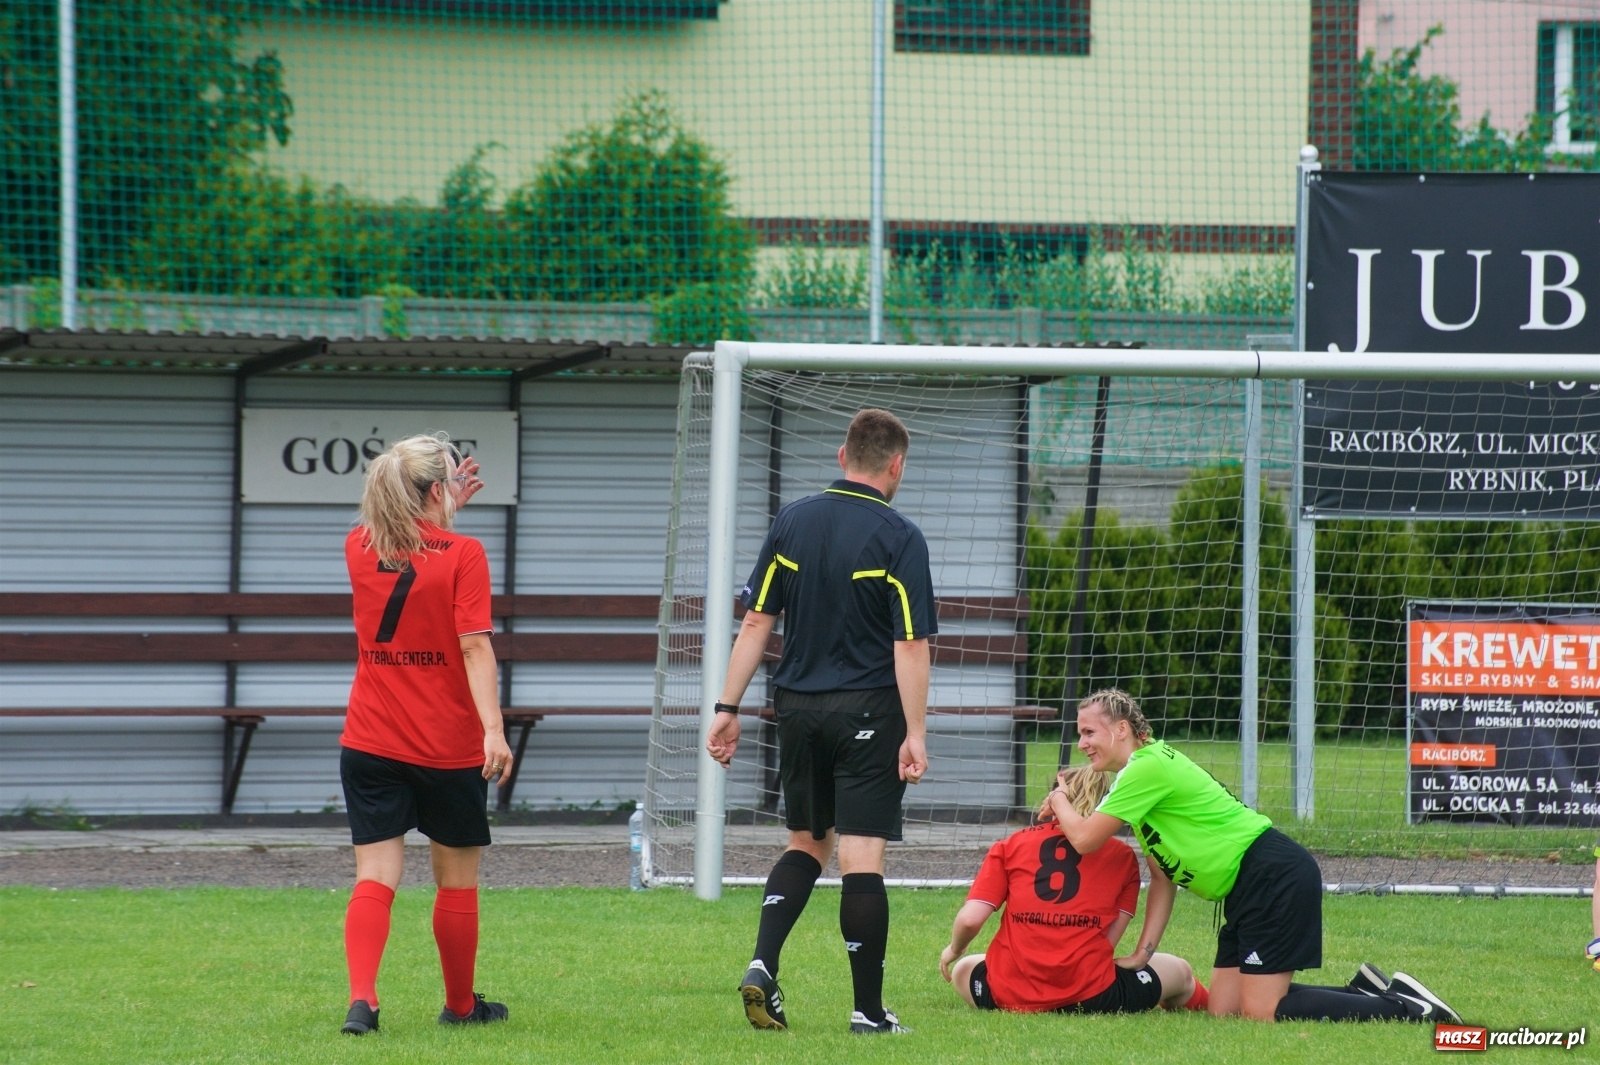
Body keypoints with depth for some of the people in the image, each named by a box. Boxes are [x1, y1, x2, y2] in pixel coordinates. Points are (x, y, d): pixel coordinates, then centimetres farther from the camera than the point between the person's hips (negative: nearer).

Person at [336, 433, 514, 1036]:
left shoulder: (359, 548, 4)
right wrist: (493, 728, -23)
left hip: (370, 743, 3)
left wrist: (444, 509, 30)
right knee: (457, 881, 14)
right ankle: (460, 1005, 27)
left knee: (375, 878, -2)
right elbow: (475, 648, -19)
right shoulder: (462, 555, -10)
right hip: (449, 748, -3)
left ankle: (362, 997, -23)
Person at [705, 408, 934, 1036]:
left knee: (807, 843, 19)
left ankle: (763, 963, 1)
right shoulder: (899, 538, -9)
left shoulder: (793, 523, 4)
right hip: (868, 712, -4)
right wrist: (915, 734, -13)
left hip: (798, 706, 5)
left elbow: (757, 621, 4)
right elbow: (911, 645, -13)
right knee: (862, 858, -3)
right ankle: (869, 1010, 0)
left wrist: (729, 709, 8)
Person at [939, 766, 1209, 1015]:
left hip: (1011, 998, -1)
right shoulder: (1122, 856, 6)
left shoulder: (1009, 846, 7)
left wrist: (954, 950, 21)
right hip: (1090, 998, 1)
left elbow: (970, 919, 0)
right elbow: (1108, 940, 2)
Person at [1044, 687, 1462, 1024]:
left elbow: (1085, 839, -17)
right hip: (1248, 889, 10)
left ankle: (1406, 1007, -7)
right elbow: (1163, 877, 20)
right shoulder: (1142, 773, 17)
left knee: (1261, 1012, -14)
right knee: (1224, 1012, 5)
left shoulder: (1147, 768, -14)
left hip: (1276, 875, -10)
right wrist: (1143, 952, 13)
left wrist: (1059, 800, 4)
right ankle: (1365, 991, 13)